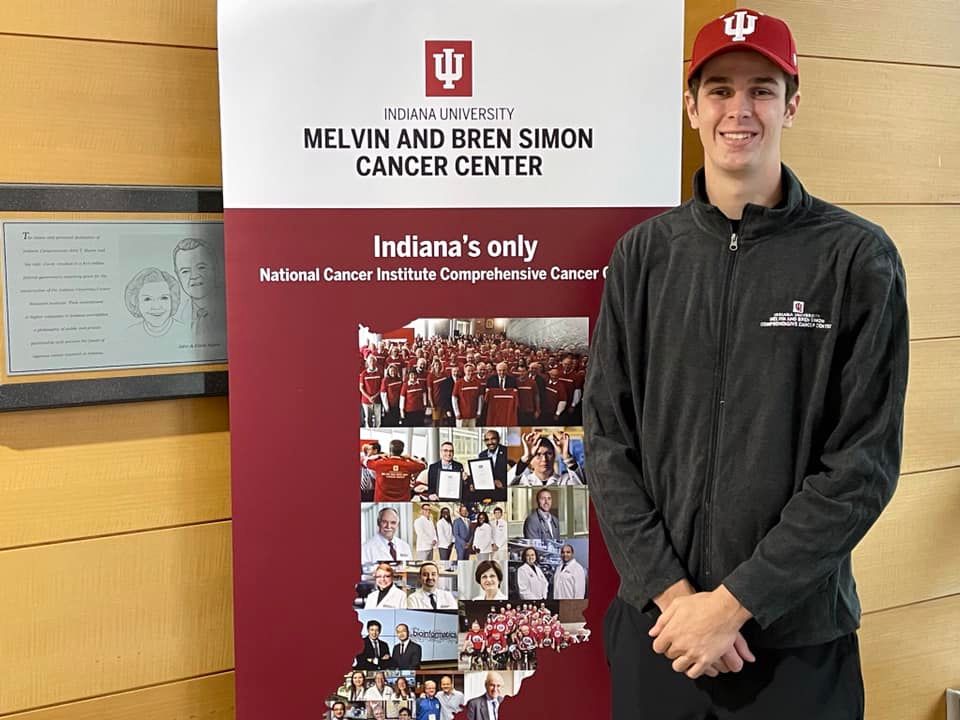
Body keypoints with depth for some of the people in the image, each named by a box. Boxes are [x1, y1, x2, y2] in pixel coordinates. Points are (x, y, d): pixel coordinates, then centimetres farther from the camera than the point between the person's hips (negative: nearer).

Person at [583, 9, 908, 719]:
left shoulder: (858, 256, -7)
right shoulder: (643, 253, 1)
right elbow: (608, 440, -1)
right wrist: (670, 590, -11)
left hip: (799, 638, -2)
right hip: (655, 624, 2)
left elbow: (865, 461, -10)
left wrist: (735, 600, -14)